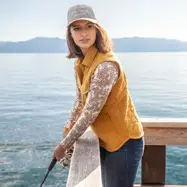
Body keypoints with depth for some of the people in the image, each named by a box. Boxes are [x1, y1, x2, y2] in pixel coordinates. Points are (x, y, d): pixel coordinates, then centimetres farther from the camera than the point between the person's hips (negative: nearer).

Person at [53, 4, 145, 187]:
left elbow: (90, 113, -26)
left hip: (124, 142, -8)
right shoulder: (80, 62, 0)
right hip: (107, 140, 8)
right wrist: (69, 127, 5)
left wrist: (64, 145, -16)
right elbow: (80, 99, 11)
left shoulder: (106, 65, -28)